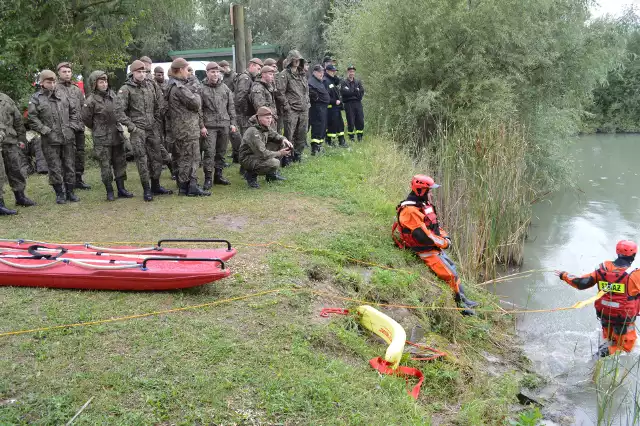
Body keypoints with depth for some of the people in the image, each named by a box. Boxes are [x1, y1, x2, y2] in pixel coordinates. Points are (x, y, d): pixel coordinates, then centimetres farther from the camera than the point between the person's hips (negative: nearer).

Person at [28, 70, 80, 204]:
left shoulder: (62, 94, 9)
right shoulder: (36, 99, -2)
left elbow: (74, 110, 16)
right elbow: (32, 119, -6)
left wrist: (72, 126, 6)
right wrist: (45, 130, -12)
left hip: (68, 138, 3)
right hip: (50, 140, -3)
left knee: (70, 166, 9)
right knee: (55, 168, 2)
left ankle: (70, 191, 19)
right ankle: (59, 193, 13)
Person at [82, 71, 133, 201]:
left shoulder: (112, 95, 5)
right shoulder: (91, 101, -12)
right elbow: (86, 119, -4)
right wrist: (97, 128, 7)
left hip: (117, 135, 5)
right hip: (102, 139, -5)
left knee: (120, 162, 9)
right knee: (105, 165, 1)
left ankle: (121, 189, 18)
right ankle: (109, 191, 11)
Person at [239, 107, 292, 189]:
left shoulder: (266, 127, -1)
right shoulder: (253, 132, -28)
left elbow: (276, 136, 15)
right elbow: (262, 154, -31)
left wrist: (284, 140, -9)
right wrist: (279, 153, -20)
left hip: (259, 154, 9)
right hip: (248, 159, -9)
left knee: (283, 144, 3)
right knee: (275, 163, -32)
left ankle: (272, 174, 11)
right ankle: (251, 174, -8)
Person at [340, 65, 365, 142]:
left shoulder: (358, 82, 18)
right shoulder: (344, 82, 5)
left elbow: (362, 92, 5)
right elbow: (344, 92, -12)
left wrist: (351, 92, -9)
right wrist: (355, 92, -8)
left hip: (358, 103, 3)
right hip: (348, 104, -3)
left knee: (360, 121, -1)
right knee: (350, 122, -3)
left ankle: (360, 137, 9)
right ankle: (351, 138, 6)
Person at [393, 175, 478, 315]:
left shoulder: (424, 205, 7)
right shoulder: (410, 211, -25)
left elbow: (435, 224, 18)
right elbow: (423, 236, -29)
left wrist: (445, 236, 1)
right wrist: (443, 243, -17)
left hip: (436, 248, 10)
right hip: (426, 252, -10)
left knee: (453, 268, 18)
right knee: (451, 275, -9)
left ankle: (464, 300, 30)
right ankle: (461, 305, 7)